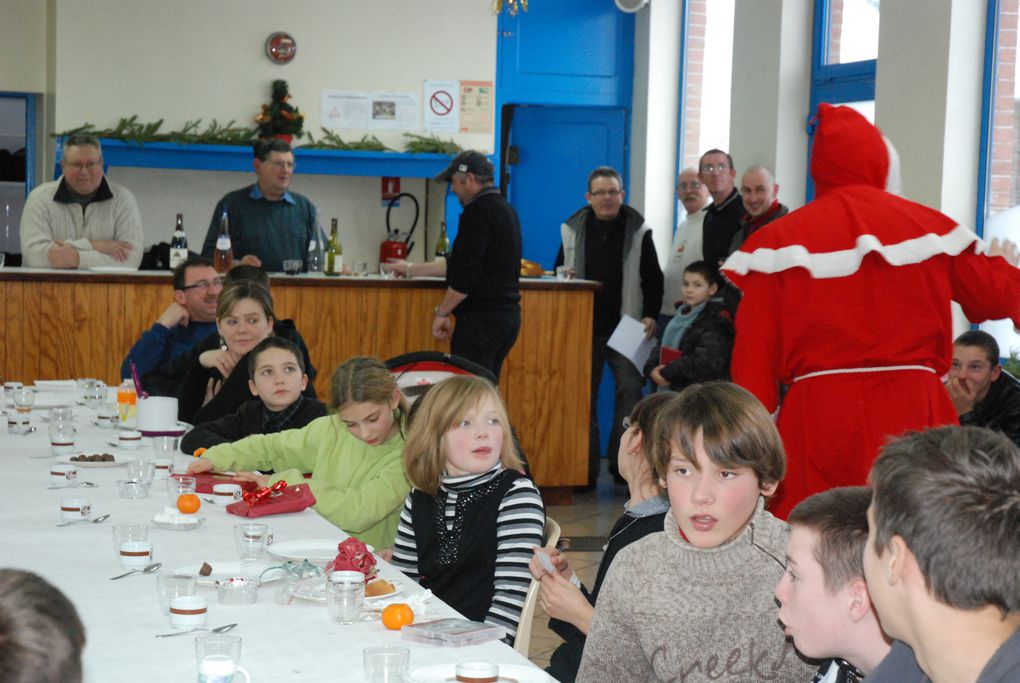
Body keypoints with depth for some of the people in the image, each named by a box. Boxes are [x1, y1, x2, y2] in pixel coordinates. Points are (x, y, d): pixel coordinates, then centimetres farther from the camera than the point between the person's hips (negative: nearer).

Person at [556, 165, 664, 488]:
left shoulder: (638, 231, 4)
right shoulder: (573, 230, 8)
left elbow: (652, 278, 4)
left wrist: (650, 314, -8)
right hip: (584, 327, 1)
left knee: (630, 389, -7)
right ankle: (585, 470, 8)